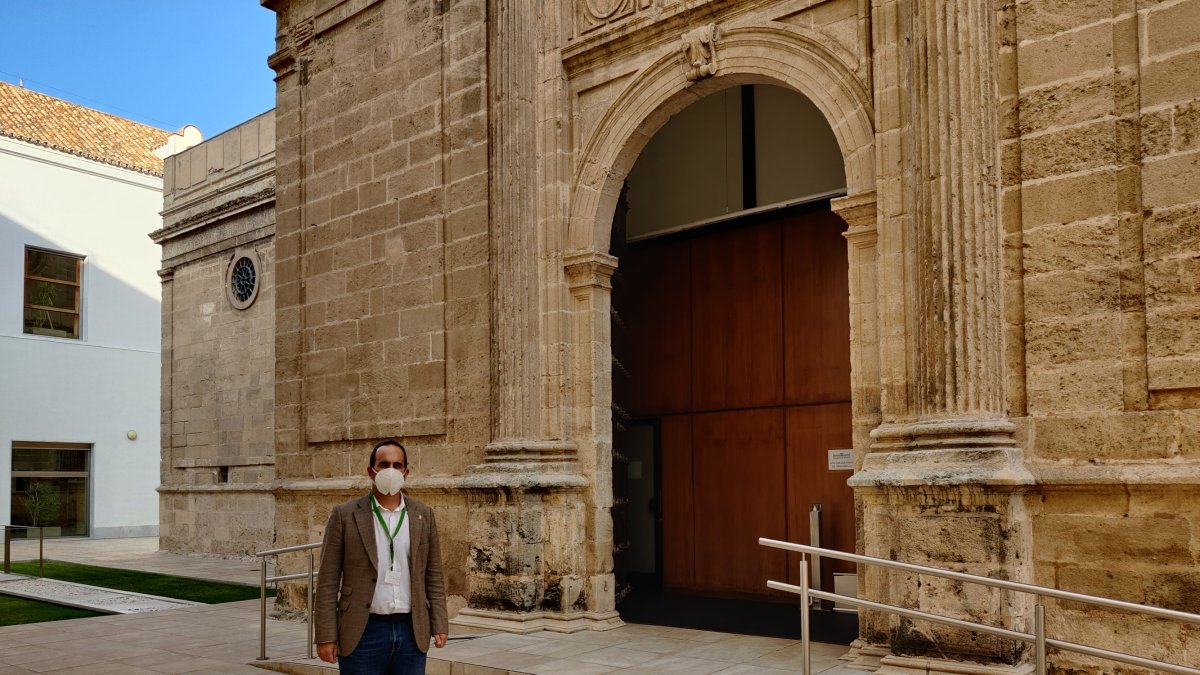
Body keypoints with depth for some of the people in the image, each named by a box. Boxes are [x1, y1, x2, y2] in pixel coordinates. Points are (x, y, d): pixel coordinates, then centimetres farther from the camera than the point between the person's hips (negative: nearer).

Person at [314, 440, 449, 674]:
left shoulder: (424, 515, 7)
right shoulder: (345, 515, -2)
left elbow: (433, 575, 10)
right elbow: (328, 581, -3)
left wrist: (439, 625, 3)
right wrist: (326, 636, -7)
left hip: (412, 632, 3)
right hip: (363, 632, -2)